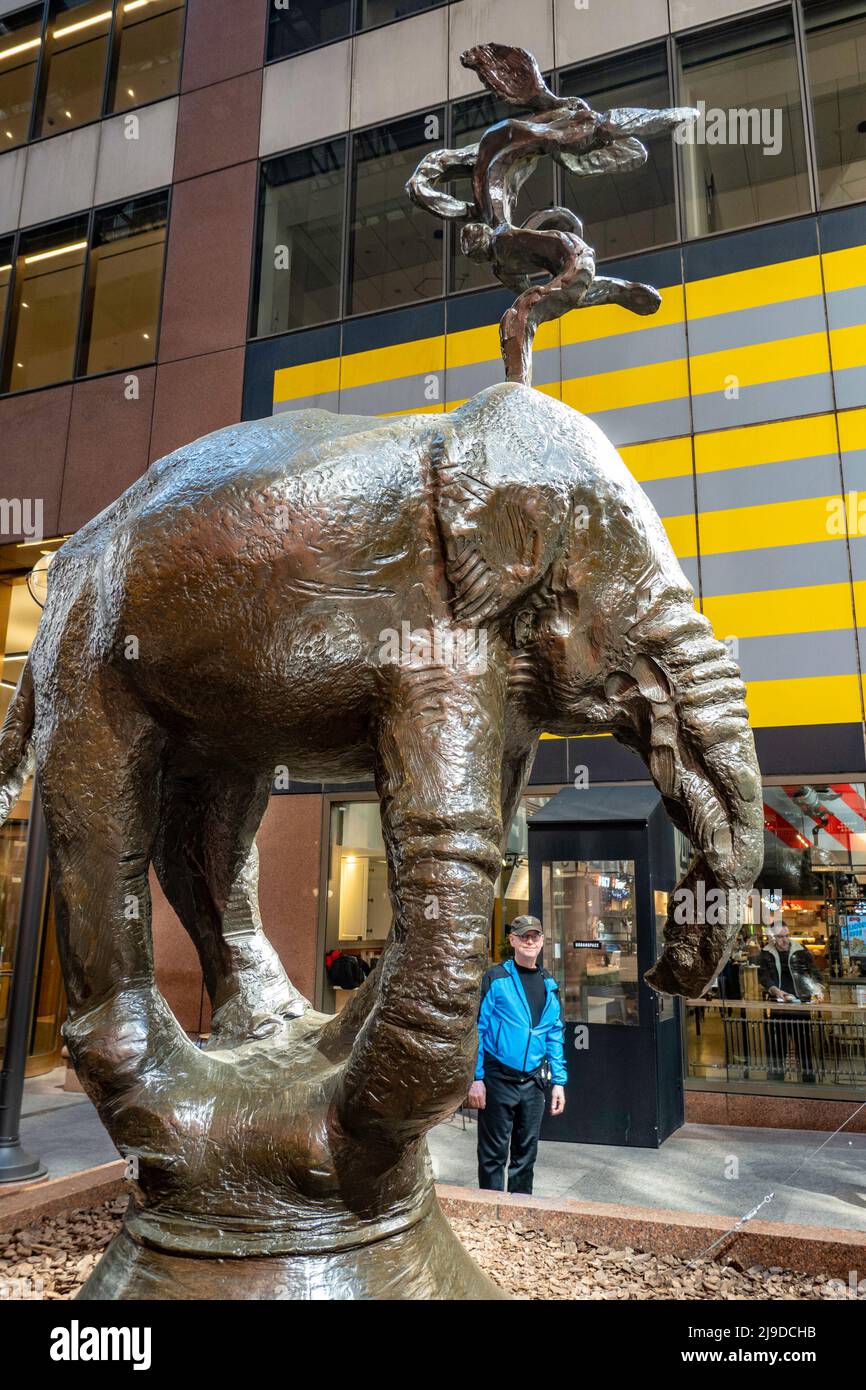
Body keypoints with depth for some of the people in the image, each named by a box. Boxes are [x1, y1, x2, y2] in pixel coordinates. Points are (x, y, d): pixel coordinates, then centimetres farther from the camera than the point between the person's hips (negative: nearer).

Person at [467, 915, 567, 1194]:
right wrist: (476, 1079, -13)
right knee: (493, 1155, 3)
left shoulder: (549, 984, 9)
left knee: (526, 1153, 14)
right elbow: (477, 1029, -8)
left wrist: (559, 1082, 7)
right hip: (498, 1079, -5)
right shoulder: (495, 978, -7)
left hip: (532, 1081, 5)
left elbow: (555, 1035, 12)